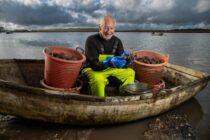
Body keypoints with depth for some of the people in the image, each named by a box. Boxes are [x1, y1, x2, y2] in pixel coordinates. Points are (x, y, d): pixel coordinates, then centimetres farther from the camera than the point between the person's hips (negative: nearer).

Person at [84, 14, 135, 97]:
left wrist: (126, 60, -27)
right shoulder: (91, 40, -12)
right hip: (94, 71, -5)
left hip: (111, 70, 5)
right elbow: (94, 65, -21)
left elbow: (121, 65, -2)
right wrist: (109, 62, -39)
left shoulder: (117, 41, 3)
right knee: (97, 78, -38)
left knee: (130, 72, -10)